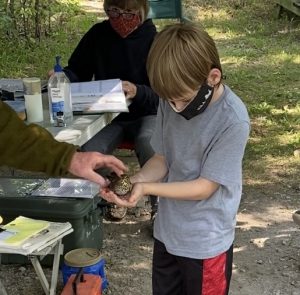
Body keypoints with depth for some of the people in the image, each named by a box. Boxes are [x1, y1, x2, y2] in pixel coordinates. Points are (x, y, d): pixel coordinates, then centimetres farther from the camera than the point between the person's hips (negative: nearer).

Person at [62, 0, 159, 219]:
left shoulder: (153, 40, -10)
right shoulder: (98, 34, -1)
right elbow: (78, 72, 9)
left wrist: (138, 92, -35)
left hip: (146, 114, -2)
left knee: (148, 144, -36)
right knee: (90, 149, -28)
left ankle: (159, 204, -15)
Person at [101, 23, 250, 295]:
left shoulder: (233, 121, -25)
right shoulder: (172, 101, -8)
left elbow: (205, 187, -20)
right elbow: (162, 159, 2)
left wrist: (146, 189, -27)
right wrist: (135, 181, -18)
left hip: (205, 242, -5)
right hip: (167, 232, 5)